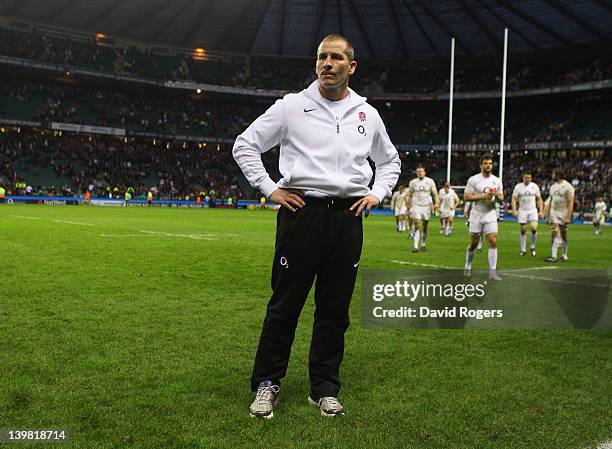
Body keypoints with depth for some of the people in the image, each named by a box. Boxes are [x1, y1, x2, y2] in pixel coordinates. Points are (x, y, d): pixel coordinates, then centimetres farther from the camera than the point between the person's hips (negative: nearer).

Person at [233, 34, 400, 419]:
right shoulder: (293, 106, 3)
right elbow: (245, 145, 7)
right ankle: (268, 383, 15)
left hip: (347, 217, 3)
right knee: (285, 304, 0)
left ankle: (325, 388, 19)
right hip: (301, 213, -3)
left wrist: (378, 193, 13)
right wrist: (269, 188, -1)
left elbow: (390, 159, 29)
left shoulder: (368, 114, 14)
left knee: (335, 308, 7)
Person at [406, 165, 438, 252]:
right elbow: (410, 196, 11)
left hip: (426, 206, 1)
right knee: (416, 226, -12)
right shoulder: (412, 182, 3)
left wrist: (436, 203, -15)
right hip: (416, 206, -1)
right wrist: (409, 207, 9)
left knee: (425, 227, 9)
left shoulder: (430, 181, 1)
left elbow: (435, 194, 1)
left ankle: (423, 244, 26)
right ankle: (415, 246, -15)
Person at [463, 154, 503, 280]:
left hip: (490, 214, 2)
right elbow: (466, 196, -10)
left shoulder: (497, 180, 7)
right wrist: (483, 196, -19)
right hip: (476, 215, -2)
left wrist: (497, 196, -12)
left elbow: (501, 198, 12)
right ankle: (468, 267, 27)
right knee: (473, 243, 6)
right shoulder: (473, 179, -5)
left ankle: (492, 272, -7)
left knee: (493, 242, -10)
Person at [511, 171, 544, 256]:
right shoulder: (518, 186, -2)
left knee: (534, 228, -18)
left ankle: (532, 247, 3)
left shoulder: (534, 186, 2)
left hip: (533, 211, 0)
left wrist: (541, 211, 1)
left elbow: (539, 199, 8)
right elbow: (514, 199, -3)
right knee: (523, 231, 2)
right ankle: (523, 250, 15)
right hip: (522, 211, 0)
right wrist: (514, 210, -16)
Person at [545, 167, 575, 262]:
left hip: (563, 214, -4)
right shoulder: (553, 186, 10)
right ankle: (553, 256, -8)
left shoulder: (568, 186, -10)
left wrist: (568, 217, -20)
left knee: (563, 235, 6)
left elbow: (571, 203, -14)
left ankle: (564, 255, 19)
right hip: (553, 213, 4)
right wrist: (548, 215, 12)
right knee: (554, 234, -6)